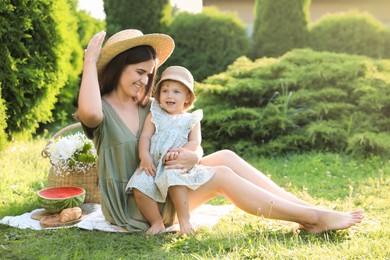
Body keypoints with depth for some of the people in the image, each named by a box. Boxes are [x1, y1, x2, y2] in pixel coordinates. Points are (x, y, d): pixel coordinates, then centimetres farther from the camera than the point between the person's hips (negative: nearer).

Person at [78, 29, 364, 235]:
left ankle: (307, 209, -15)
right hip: (130, 206, -6)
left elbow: (193, 146, 1)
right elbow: (88, 112, -38)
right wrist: (90, 61, -26)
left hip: (160, 189, 7)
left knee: (226, 157, -13)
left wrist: (193, 157, -23)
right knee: (221, 176, -22)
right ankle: (315, 218, -20)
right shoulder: (102, 110, -9)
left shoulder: (152, 107, 9)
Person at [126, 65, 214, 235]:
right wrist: (144, 156, -13)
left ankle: (184, 219, -21)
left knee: (174, 180, -35)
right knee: (139, 187, -23)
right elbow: (145, 136, 4)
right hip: (153, 164, 2)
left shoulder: (191, 120, 13)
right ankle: (156, 222, -8)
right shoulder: (154, 116, 15)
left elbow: (195, 142, 1)